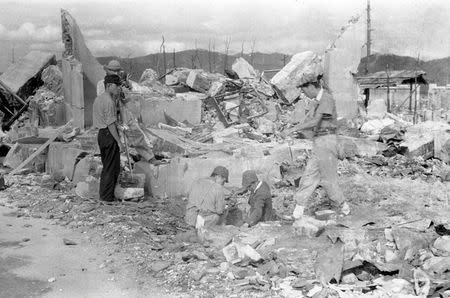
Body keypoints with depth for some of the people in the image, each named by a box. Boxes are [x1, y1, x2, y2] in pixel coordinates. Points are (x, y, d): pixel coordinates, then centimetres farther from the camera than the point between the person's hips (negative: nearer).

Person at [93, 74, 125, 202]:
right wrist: (119, 142, -18)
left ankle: (104, 194, 23)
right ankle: (107, 196, 3)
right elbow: (111, 124, -20)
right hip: (109, 135, -10)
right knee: (112, 168, -1)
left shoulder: (99, 98, 14)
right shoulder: (109, 101, -17)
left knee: (107, 166, 17)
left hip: (101, 133, 10)